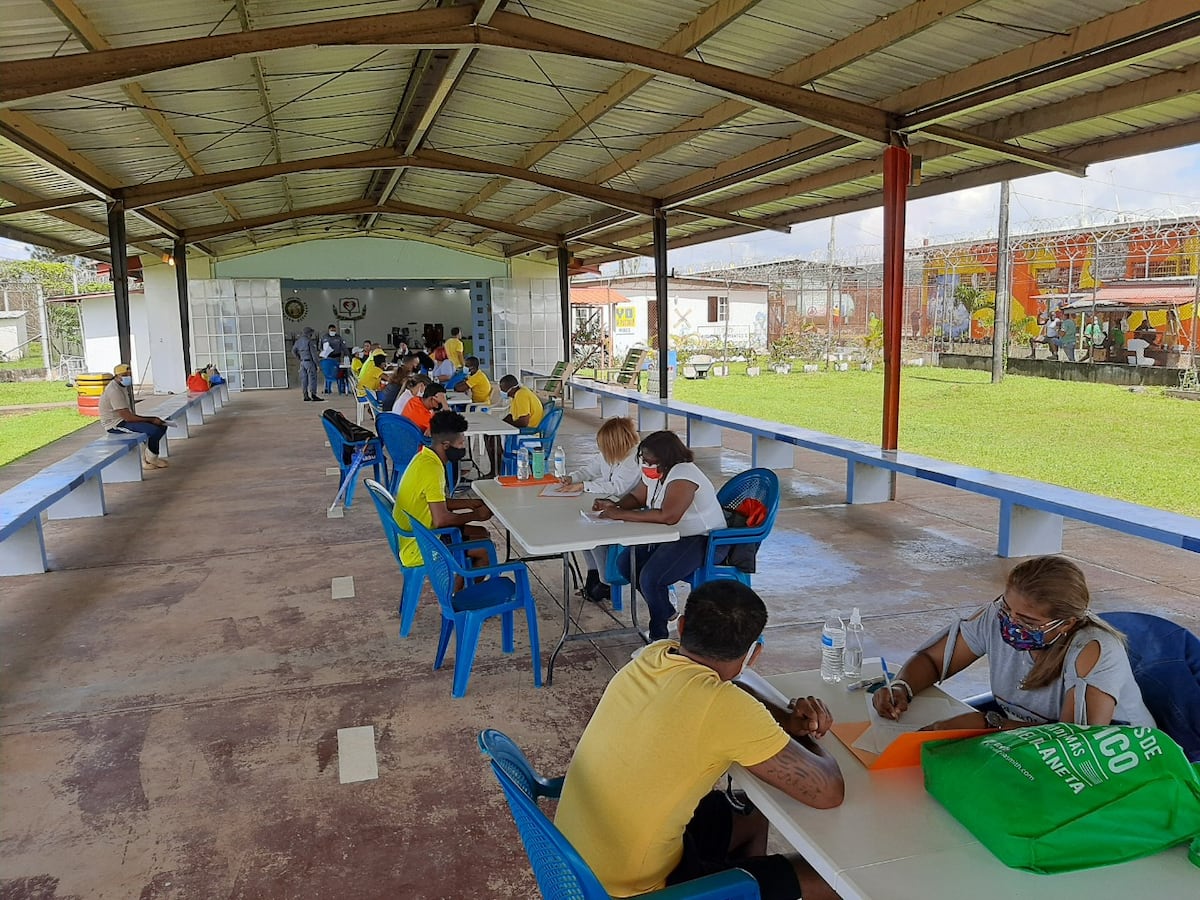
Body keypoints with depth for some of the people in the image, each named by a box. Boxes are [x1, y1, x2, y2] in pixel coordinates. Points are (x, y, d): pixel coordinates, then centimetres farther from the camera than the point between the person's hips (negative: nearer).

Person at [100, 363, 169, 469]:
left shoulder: (123, 387, 13)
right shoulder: (114, 391, -20)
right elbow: (128, 417, -24)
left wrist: (153, 419, 3)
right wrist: (151, 420, -17)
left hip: (123, 419, 10)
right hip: (115, 425, -10)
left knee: (162, 426, 3)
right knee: (154, 430, -25)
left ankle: (146, 457, 4)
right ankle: (151, 459, -3)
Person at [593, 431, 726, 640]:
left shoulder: (682, 475, -26)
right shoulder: (655, 472, 3)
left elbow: (668, 516, -39)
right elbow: (636, 497, 18)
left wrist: (620, 515, -33)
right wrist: (615, 505, -6)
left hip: (703, 540, -10)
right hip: (671, 536, 10)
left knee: (650, 578, -25)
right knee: (626, 563, 4)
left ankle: (658, 635, -1)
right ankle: (666, 611, 22)